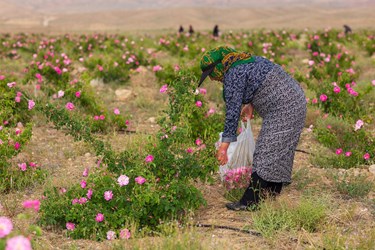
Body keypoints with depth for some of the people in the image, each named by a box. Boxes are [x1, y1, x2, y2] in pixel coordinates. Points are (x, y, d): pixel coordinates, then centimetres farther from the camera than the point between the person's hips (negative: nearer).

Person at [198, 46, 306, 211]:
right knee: (278, 151, 17)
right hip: (294, 101, 10)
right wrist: (251, 104, 15)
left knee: (265, 154, -10)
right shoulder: (246, 60, 14)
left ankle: (250, 202, -10)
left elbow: (232, 111, -18)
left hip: (283, 109, -10)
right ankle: (273, 191, 26)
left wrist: (224, 146, -18)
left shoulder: (233, 75, -14)